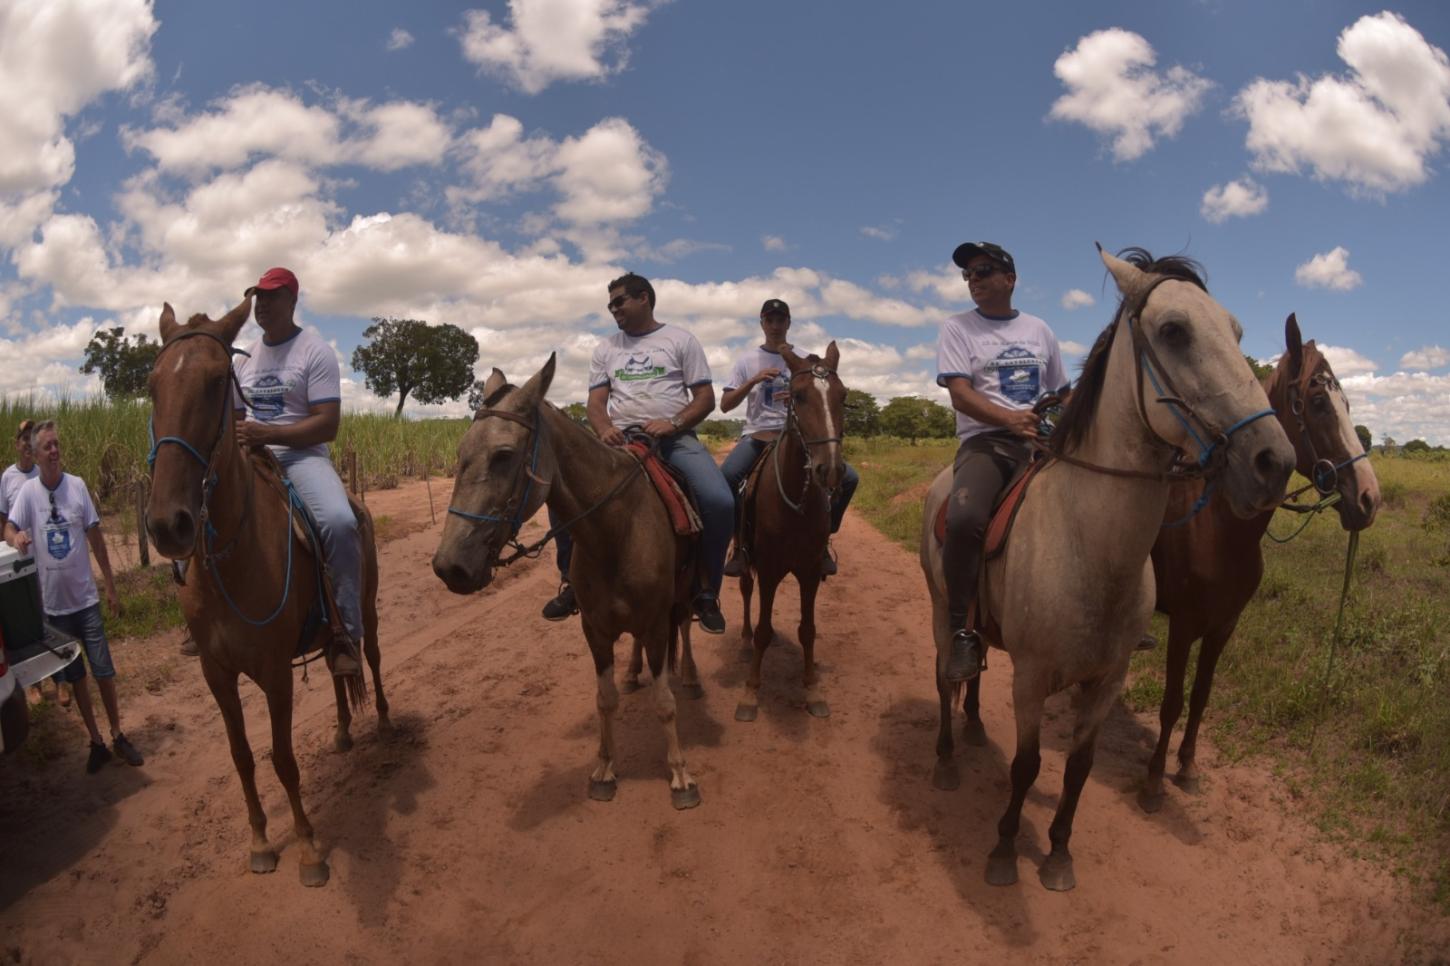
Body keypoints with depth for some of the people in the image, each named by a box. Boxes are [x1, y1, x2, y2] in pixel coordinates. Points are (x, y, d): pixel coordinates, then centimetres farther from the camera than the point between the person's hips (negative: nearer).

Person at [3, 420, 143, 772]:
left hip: (85, 598, -1)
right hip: (52, 602, 1)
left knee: (104, 671, 4)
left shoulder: (77, 486, -6)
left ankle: (118, 736, 19)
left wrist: (111, 588, 2)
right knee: (75, 677, 11)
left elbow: (96, 538, 0)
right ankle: (96, 742, 23)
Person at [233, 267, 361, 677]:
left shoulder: (315, 351, -3)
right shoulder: (245, 357, 17)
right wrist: (235, 436, 0)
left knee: (339, 521, -35)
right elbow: (236, 418, 24)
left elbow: (328, 425, -12)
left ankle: (345, 632, -24)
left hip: (302, 456, -7)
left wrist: (268, 434, -22)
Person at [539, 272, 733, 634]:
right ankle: (572, 580, -2)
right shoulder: (606, 348, 18)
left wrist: (674, 423, -17)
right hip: (620, 438, 3)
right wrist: (605, 428, -14)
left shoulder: (680, 340, 8)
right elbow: (596, 403, 10)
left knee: (720, 502, -29)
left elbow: (706, 398, 3)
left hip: (675, 438, -3)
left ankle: (708, 592, -10)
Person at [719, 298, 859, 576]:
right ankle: (740, 542, -13)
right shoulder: (747, 360, 7)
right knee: (726, 477, -33)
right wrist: (754, 381, -13)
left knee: (848, 478, -17)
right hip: (757, 435, -1)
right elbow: (725, 405, 2)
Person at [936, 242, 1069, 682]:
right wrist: (1011, 419, -24)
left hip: (1042, 442, 5)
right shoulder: (958, 328, 7)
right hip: (986, 440, -4)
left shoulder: (1038, 329, 18)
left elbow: (1062, 394, 22)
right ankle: (962, 632, -19)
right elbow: (961, 396, -7)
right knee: (964, 519, -34)